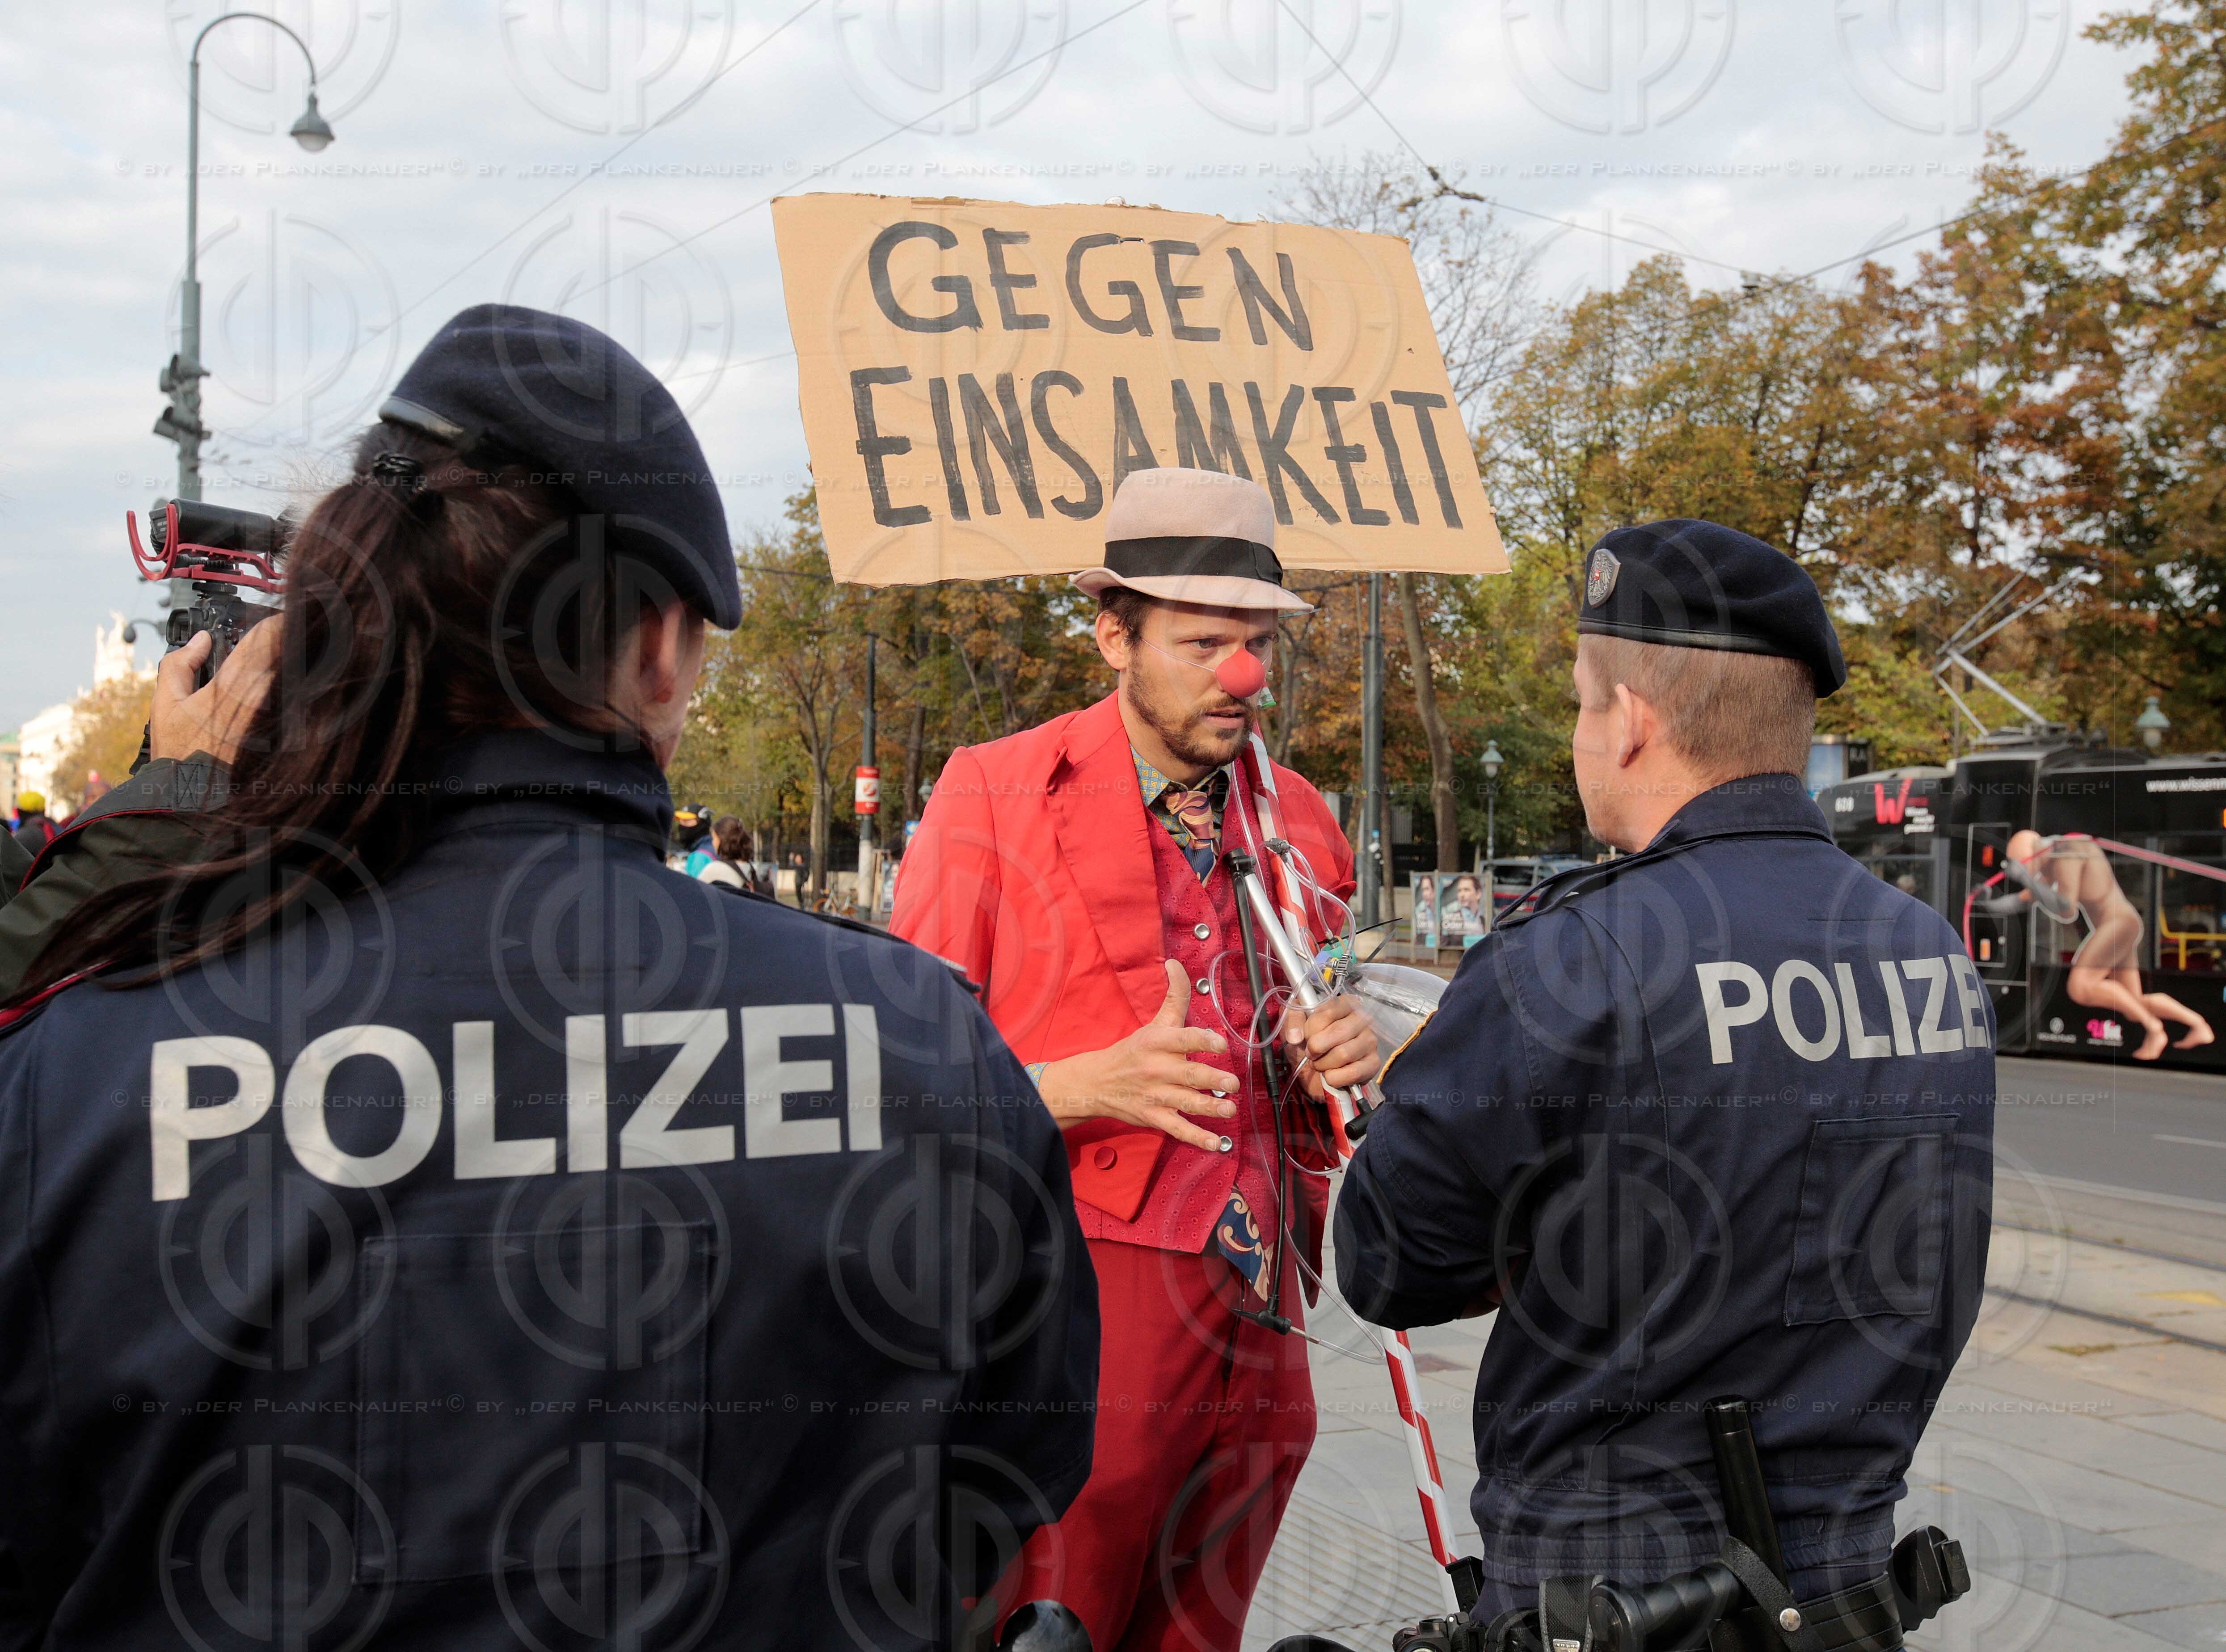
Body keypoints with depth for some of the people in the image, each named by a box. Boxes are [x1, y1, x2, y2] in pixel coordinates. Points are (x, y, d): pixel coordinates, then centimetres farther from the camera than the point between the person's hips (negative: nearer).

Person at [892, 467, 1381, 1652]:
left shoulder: (1299, 819, 13)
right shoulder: (994, 791, -4)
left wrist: (1337, 1062, 3)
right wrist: (1088, 1086, -20)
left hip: (1254, 1321, 6)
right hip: (1074, 1318, -5)